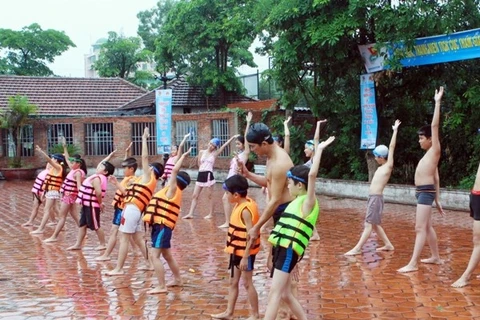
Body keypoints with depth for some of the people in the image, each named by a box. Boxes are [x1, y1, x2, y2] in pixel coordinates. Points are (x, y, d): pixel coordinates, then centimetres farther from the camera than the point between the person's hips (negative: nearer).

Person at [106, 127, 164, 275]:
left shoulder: (148, 177, -3)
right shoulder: (148, 181, 21)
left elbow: (144, 157, -10)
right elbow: (129, 193, 23)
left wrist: (144, 139, -5)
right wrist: (117, 184, 24)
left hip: (131, 210, -10)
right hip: (134, 210, 10)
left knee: (124, 239, -8)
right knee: (138, 238, 16)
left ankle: (118, 269, -7)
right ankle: (149, 264, 21)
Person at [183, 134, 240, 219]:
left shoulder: (215, 153, 0)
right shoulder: (202, 152, 10)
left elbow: (225, 145, -6)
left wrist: (233, 137, -11)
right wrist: (202, 169, 7)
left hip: (208, 175, -4)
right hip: (200, 175, 4)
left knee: (209, 196, 1)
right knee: (195, 196, 3)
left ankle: (211, 214, 11)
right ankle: (190, 214, 5)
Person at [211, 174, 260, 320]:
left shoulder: (246, 210, -24)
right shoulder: (242, 204, 3)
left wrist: (245, 257, -25)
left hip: (245, 252, -9)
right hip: (237, 250, 9)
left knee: (247, 283, 2)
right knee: (233, 282, 15)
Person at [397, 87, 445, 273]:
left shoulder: (435, 151, -5)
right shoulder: (428, 155, 19)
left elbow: (435, 126, -15)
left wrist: (437, 102, -15)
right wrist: (438, 199, 21)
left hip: (427, 192, -10)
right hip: (422, 192, 10)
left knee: (420, 228, -13)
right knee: (427, 226, 16)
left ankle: (413, 264, -17)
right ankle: (436, 257, 27)